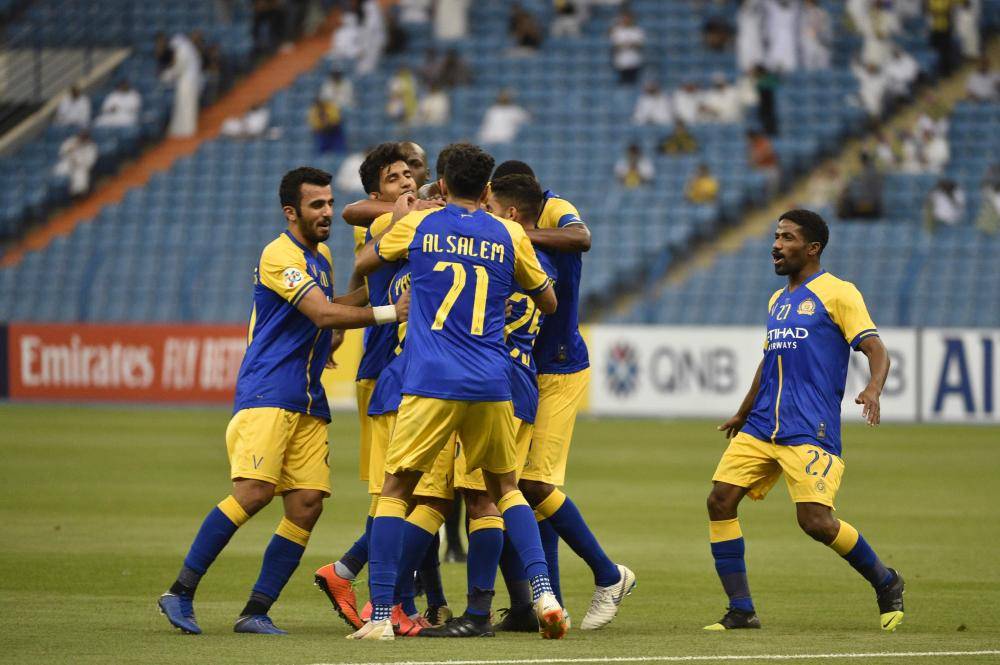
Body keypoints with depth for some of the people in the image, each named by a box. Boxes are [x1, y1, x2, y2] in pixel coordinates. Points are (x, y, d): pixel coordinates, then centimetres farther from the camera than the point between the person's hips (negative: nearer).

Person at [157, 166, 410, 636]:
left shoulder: (320, 256, 20)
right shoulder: (280, 255, -9)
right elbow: (324, 314, -19)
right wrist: (390, 313, -19)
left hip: (308, 403, 9)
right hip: (266, 397, -9)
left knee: (307, 504, -5)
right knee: (254, 492, -21)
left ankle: (256, 611, -2)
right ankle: (180, 593, -13)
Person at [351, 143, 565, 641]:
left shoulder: (417, 225, 5)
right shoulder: (509, 236, 8)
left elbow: (361, 264, 23)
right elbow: (548, 303, 21)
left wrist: (397, 217, 37)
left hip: (429, 384, -2)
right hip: (491, 385, 2)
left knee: (395, 489, 4)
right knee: (505, 487, 18)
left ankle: (380, 615, -5)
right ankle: (543, 594, 1)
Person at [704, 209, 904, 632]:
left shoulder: (837, 293, -3)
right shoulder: (777, 301, 20)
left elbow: (875, 349, -11)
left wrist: (873, 389, -31)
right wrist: (743, 414, 38)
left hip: (810, 430, -7)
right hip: (762, 426, 7)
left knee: (815, 521, -16)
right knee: (720, 501, -7)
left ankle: (886, 583, 9)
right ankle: (741, 610, -1)